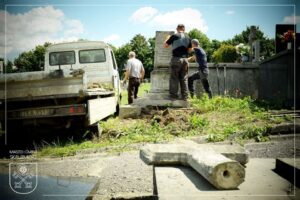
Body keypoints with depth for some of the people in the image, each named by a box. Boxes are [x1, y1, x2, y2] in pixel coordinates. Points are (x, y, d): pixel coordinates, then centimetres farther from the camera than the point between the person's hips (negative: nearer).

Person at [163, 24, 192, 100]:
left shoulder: (174, 36, -3)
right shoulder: (188, 37, 10)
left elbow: (165, 46, 4)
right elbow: (189, 49, 20)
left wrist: (168, 39, 20)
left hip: (176, 59, -4)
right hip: (185, 59, 4)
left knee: (174, 78, 0)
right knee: (184, 78, 8)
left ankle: (174, 95, -3)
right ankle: (185, 96, 9)